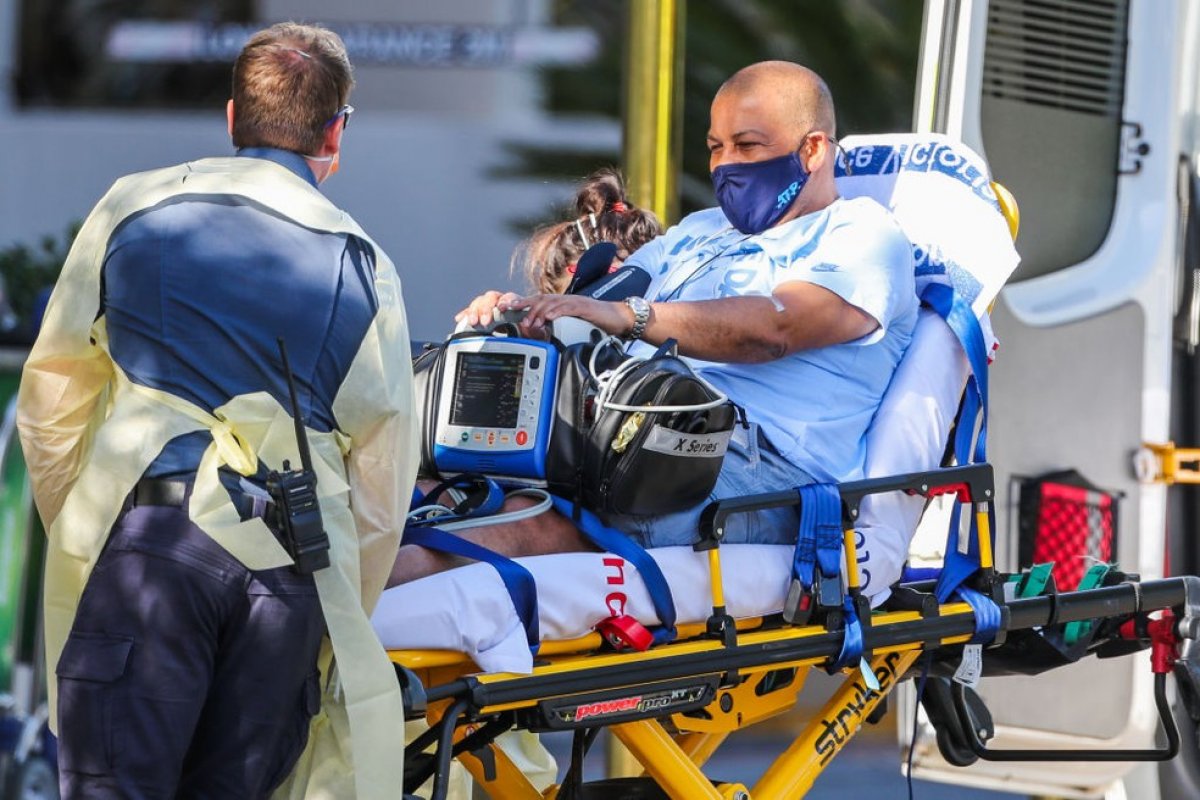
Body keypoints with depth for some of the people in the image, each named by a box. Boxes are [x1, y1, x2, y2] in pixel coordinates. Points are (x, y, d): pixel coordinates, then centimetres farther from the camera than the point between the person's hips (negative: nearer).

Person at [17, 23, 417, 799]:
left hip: (146, 537, -2)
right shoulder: (366, 268, 14)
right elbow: (383, 483, 14)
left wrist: (69, 529, 27)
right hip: (292, 567, 2)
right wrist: (342, 625, 24)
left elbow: (50, 402, 14)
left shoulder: (134, 208, 12)